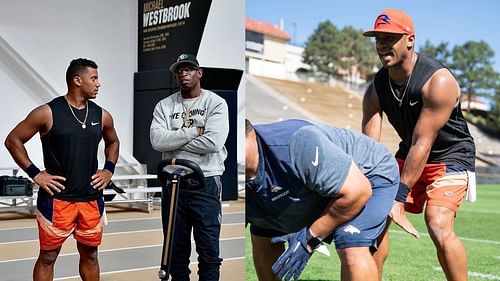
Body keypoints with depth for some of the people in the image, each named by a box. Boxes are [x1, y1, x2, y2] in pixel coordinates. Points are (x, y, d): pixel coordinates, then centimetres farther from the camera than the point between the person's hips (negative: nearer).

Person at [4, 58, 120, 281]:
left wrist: (109, 169, 9)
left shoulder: (102, 116, 5)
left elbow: (113, 142, 24)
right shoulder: (47, 113, -10)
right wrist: (35, 174, -9)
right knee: (48, 257, 4)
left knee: (90, 254, 14)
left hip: (92, 199, 5)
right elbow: (13, 140, -4)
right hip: (56, 199, -4)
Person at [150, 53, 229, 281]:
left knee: (208, 250, 0)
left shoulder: (215, 103, -2)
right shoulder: (164, 106, 8)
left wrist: (175, 144, -8)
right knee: (176, 249, 12)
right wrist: (193, 132, -13)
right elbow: (157, 140, -8)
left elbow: (214, 142, -17)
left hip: (205, 182, -3)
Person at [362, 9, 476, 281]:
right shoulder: (376, 88, -8)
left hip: (450, 157, -6)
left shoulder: (438, 81, -26)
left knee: (438, 226, -23)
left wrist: (399, 197, -28)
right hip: (408, 155, 6)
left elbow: (422, 144, -28)